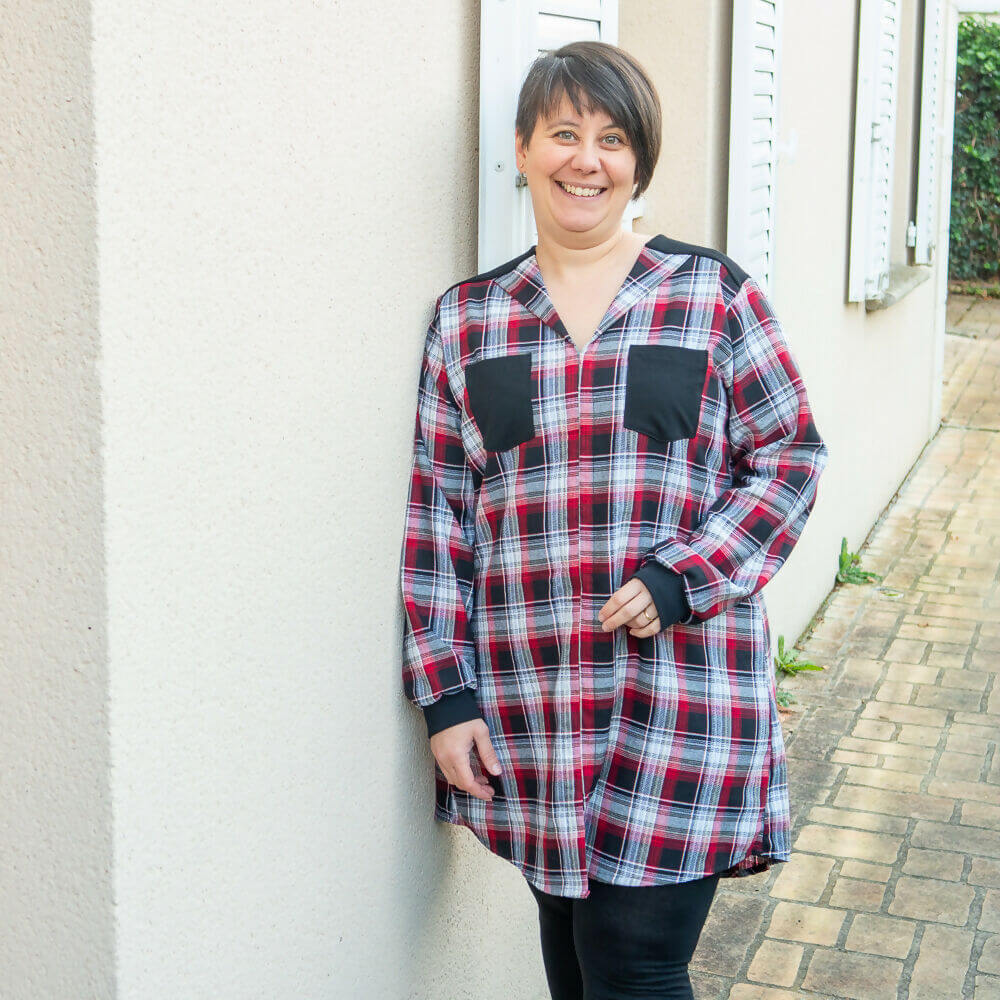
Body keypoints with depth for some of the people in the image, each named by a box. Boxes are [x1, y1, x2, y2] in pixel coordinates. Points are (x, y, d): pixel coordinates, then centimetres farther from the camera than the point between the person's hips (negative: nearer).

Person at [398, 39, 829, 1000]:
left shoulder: (715, 294, 2)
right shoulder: (468, 319, 7)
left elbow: (789, 454, 2)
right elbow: (438, 516, 6)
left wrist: (682, 577, -13)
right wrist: (445, 695, 1)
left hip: (682, 693, -2)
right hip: (528, 703, 3)